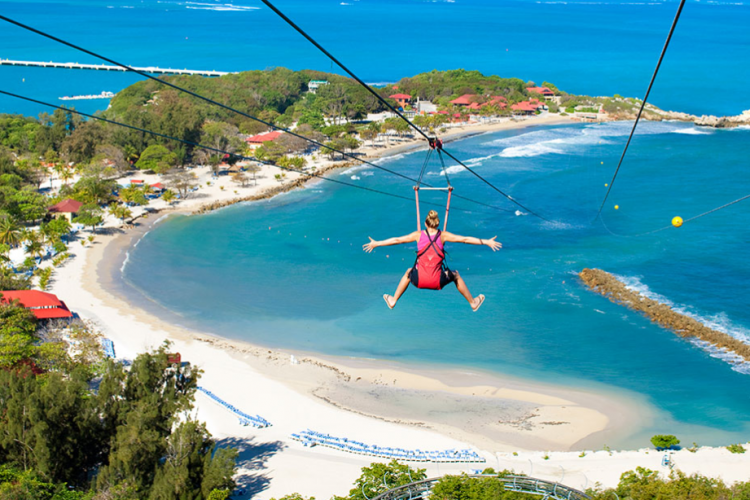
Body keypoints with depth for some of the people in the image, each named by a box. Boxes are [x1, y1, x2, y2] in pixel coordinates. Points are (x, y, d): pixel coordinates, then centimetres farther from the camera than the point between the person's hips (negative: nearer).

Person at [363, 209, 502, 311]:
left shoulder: (418, 235, 2)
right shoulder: (443, 235, 0)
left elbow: (397, 240, 8)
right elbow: (465, 239, 3)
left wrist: (376, 244, 18)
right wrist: (487, 242, 10)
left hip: (419, 280, 1)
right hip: (437, 282, -1)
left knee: (409, 272, 35)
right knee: (455, 275, 29)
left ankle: (393, 301, 44)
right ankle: (473, 302, 41)